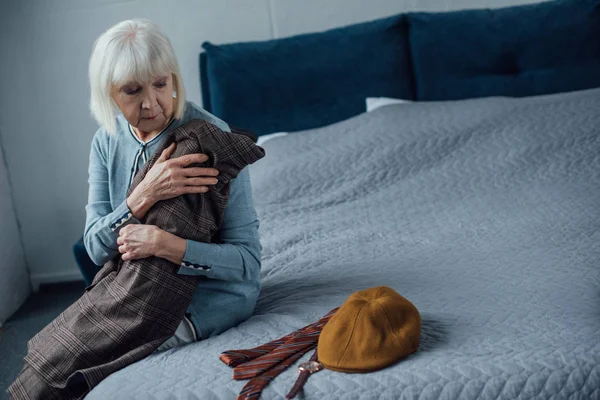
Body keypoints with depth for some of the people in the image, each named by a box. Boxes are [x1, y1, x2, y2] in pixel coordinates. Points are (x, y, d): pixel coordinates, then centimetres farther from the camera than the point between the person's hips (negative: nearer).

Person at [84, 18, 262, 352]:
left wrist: (162, 244, -32)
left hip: (213, 293, -5)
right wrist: (144, 196, -26)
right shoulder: (107, 141, -2)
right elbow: (95, 249, -8)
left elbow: (247, 261, -19)